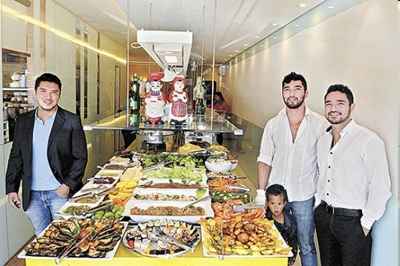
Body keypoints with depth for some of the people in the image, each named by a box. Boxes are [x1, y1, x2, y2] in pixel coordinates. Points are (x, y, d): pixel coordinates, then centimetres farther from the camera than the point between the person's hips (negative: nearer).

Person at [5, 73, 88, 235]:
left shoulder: (71, 121, -7)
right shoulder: (23, 121, 5)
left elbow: (80, 157, -6)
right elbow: (16, 157, 9)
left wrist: (69, 185, -14)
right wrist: (11, 188, 5)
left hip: (61, 192, -3)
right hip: (32, 195, 4)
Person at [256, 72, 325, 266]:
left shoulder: (319, 123, -5)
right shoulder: (273, 124, 2)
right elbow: (264, 161, 4)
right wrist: (261, 192, -1)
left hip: (305, 196, -2)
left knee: (306, 247, 11)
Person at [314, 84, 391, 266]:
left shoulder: (369, 140, -16)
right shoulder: (323, 140, 7)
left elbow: (380, 188, -16)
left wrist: (366, 223, -13)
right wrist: (318, 206, 10)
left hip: (352, 219, -6)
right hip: (323, 215, 6)